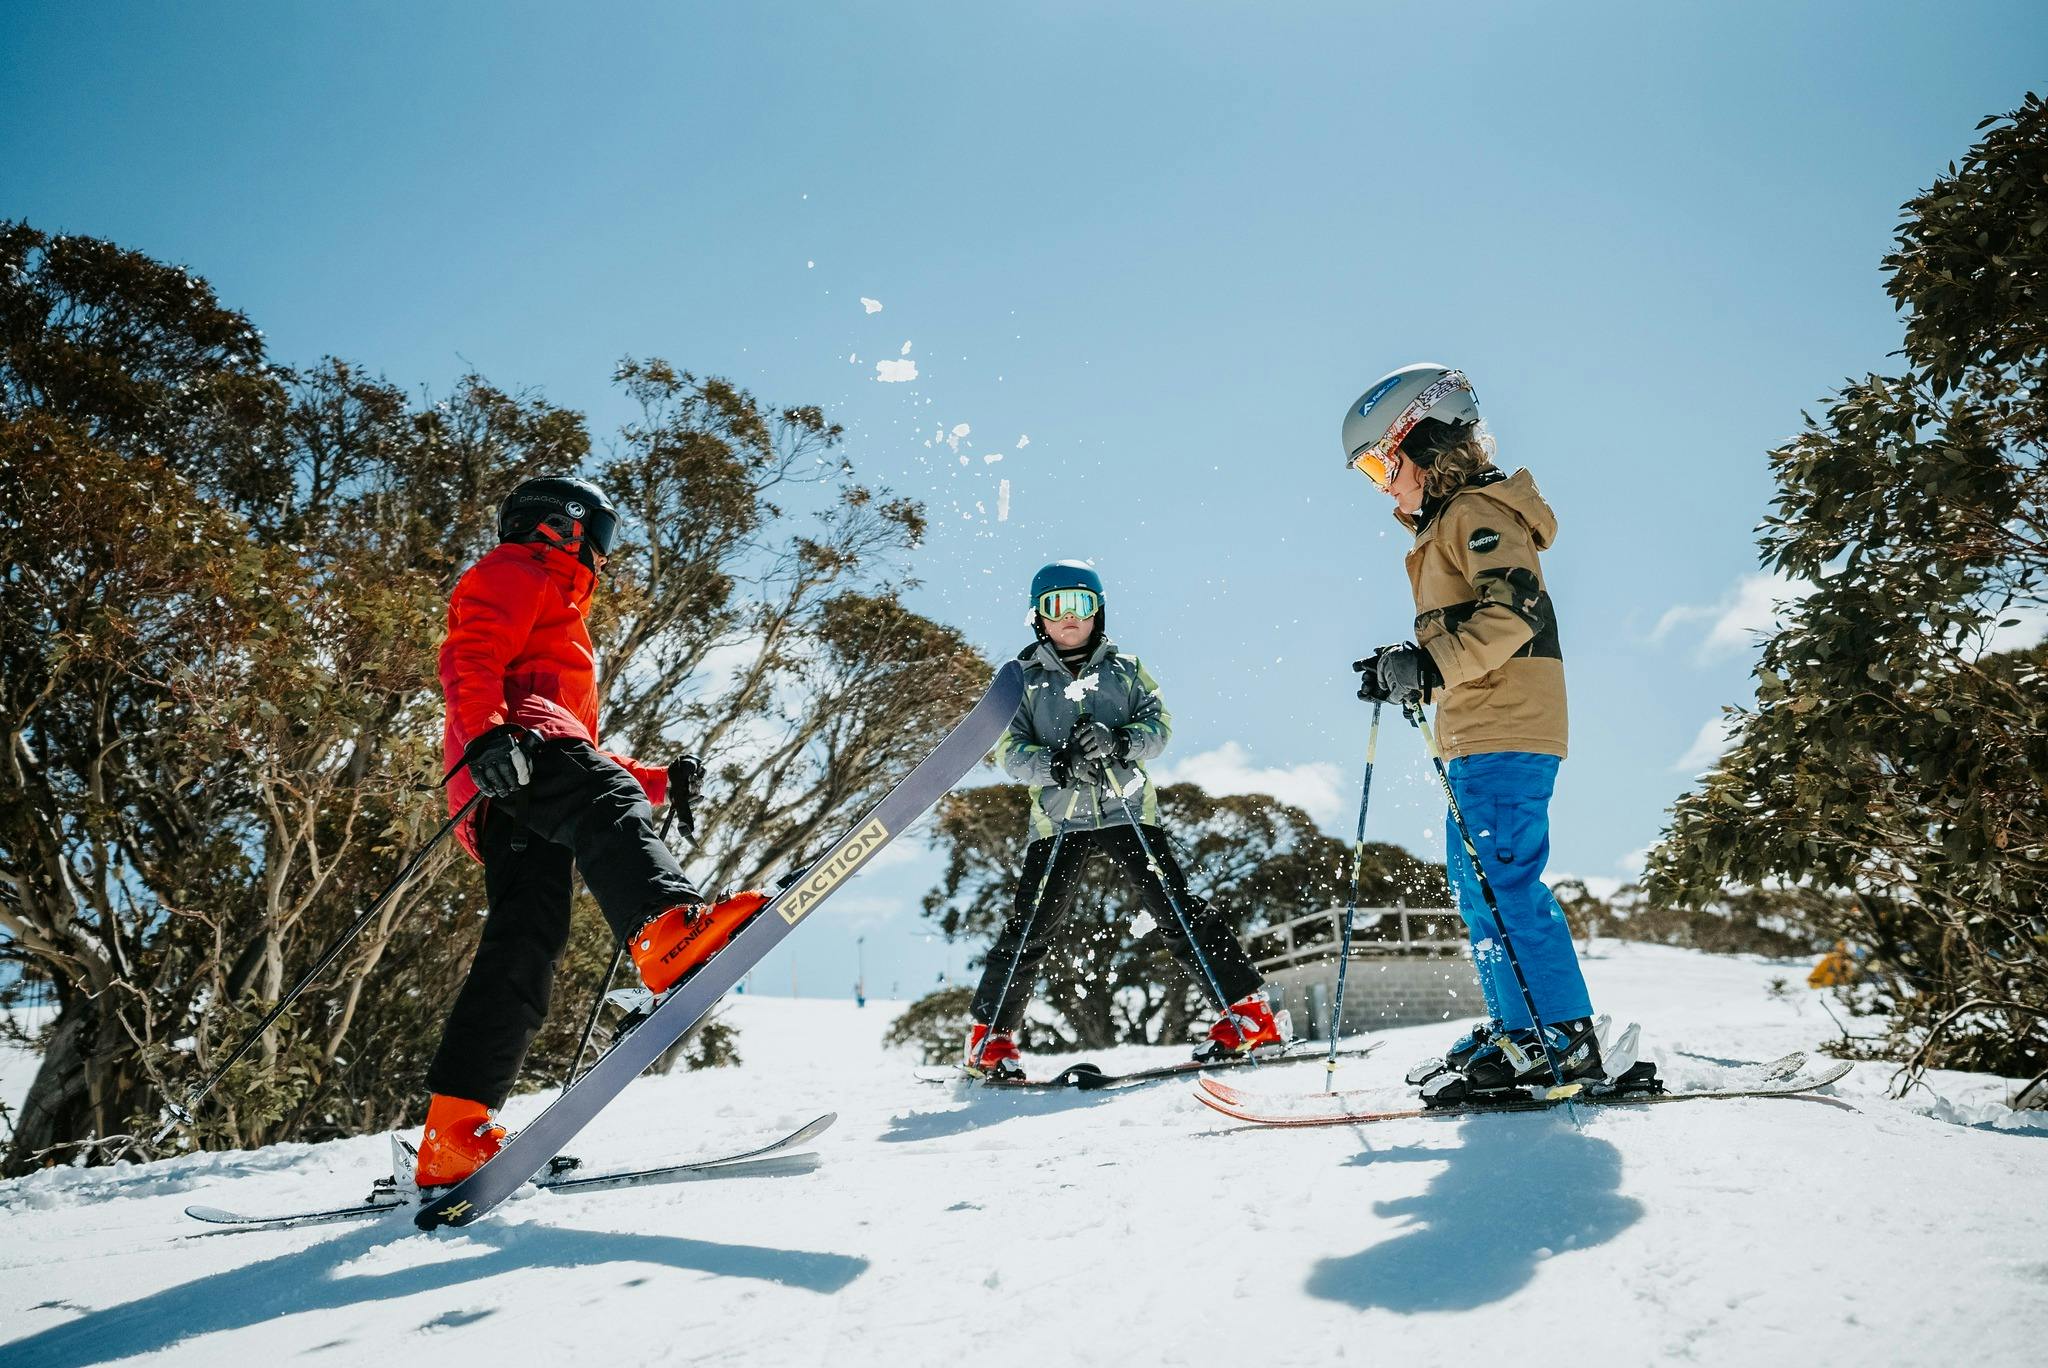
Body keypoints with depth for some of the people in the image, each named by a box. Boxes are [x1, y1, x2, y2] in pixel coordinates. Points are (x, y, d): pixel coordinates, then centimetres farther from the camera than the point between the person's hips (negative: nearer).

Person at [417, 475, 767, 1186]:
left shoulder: (561, 613, 45)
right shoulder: (514, 572, 18)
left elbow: (584, 752, 41)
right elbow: (470, 657, -4)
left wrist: (661, 780, 28)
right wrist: (486, 731, -24)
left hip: (519, 795, 8)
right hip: (515, 747, -8)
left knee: (525, 942, -8)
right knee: (607, 804, -35)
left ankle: (455, 1132, -15)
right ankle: (670, 928, -65)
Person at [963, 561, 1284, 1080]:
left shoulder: (1124, 668, 13)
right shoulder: (1024, 678, 10)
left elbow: (1159, 721, 2)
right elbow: (1010, 749, 0)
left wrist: (1119, 742, -19)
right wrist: (1060, 765, -20)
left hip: (1128, 811, 0)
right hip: (1059, 817, 0)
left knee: (1178, 911, -8)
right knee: (1029, 929, -3)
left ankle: (1251, 1015, -5)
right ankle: (990, 1038, 11)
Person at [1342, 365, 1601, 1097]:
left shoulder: (1478, 510, -8)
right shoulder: (1448, 525, 24)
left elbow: (1513, 612, -21)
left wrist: (1429, 664, -24)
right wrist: (1406, 668, 12)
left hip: (1507, 733, -11)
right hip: (1479, 735, 11)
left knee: (1501, 880, -12)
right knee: (1476, 878, 12)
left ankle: (1559, 1038, -7)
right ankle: (1515, 1026, 20)